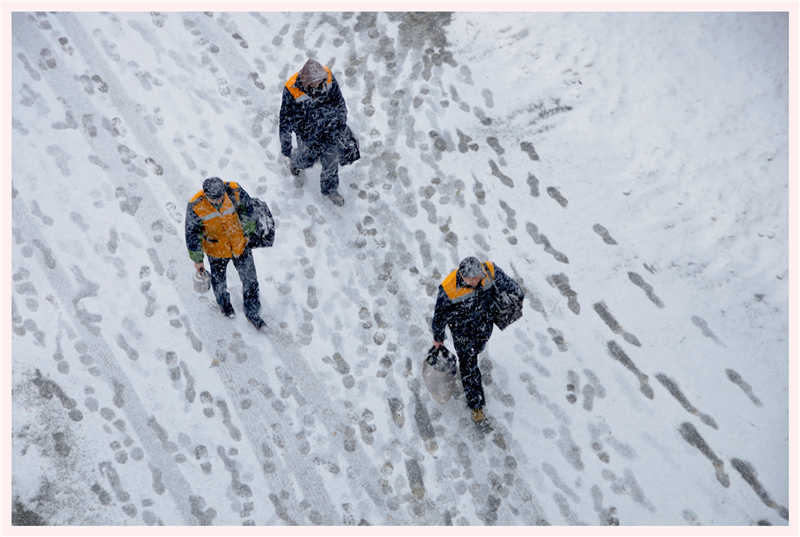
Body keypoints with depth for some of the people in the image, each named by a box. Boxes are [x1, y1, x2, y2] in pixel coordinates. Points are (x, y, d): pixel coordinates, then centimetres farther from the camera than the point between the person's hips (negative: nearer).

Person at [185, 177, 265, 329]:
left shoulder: (234, 191, -25)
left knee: (250, 280, 11)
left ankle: (252, 312, 36)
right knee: (219, 281, 20)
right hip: (217, 250, -1)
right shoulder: (195, 207, -26)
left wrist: (248, 230, 9)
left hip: (241, 244, 1)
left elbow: (248, 208, -4)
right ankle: (224, 303, 55)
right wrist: (197, 260, -5)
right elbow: (192, 234, -13)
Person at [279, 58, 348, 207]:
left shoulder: (328, 77, -24)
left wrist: (342, 120, 10)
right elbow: (286, 120, -21)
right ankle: (294, 162, 63)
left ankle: (330, 190, 47)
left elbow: (338, 100, -3)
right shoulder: (292, 90, -34)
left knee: (331, 160, 18)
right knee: (307, 160, 24)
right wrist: (285, 145, -12)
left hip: (329, 129, 3)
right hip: (307, 134, -3)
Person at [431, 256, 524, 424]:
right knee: (469, 365, 5)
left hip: (484, 322, 4)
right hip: (462, 328, -3)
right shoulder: (449, 289, -36)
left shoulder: (491, 271, -29)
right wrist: (438, 338, -4)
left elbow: (508, 285, -6)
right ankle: (476, 405, 22)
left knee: (478, 347, 30)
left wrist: (518, 296, 12)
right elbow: (439, 316, -18)